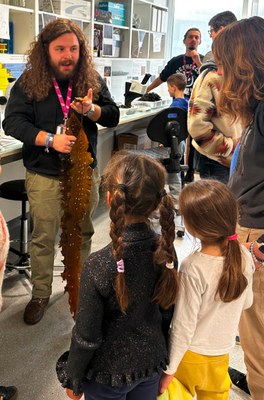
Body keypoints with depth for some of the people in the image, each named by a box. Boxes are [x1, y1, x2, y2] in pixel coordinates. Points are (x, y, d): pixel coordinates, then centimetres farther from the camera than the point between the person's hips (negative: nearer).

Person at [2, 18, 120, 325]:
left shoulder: (92, 79, 1)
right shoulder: (28, 82, -6)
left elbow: (113, 116, 3)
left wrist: (91, 110, -19)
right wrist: (50, 139, -26)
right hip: (44, 174, -2)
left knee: (83, 232, 15)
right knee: (43, 237, 5)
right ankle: (40, 294, 22)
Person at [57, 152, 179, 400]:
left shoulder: (98, 266, -31)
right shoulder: (165, 251, -15)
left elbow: (86, 336, -20)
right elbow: (167, 311, -1)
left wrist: (73, 379, -2)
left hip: (109, 373, -4)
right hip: (152, 363, 4)